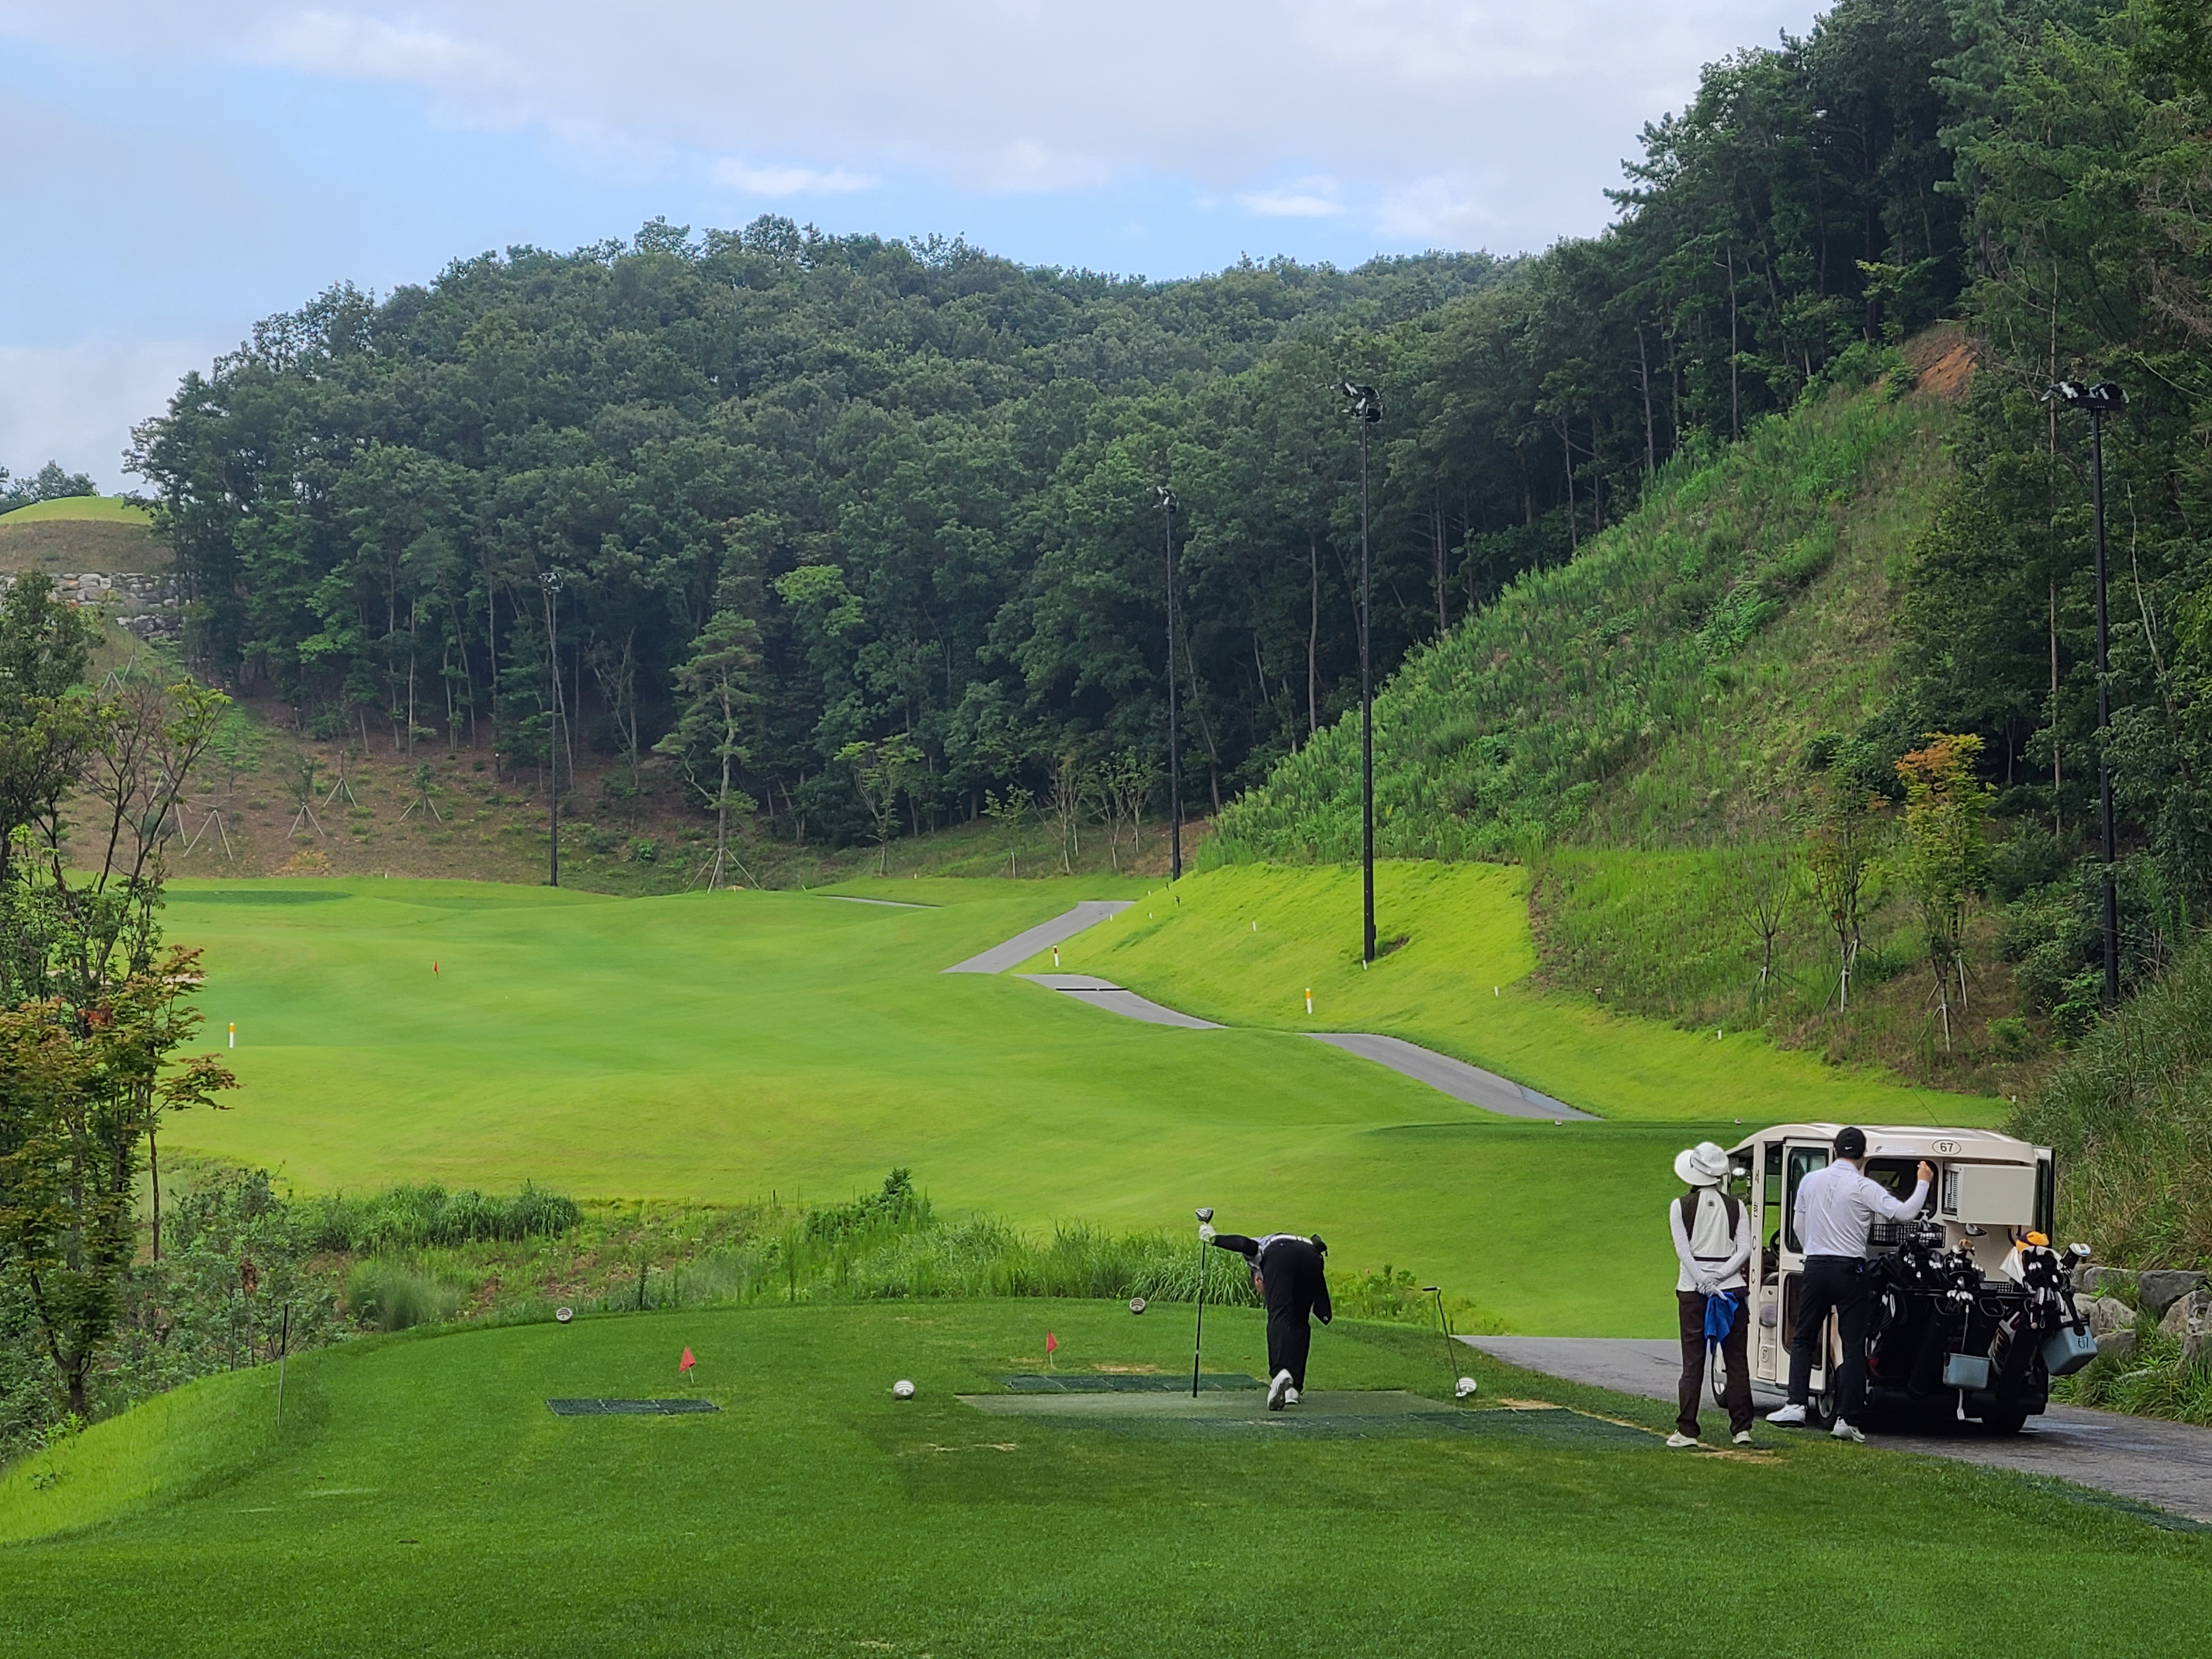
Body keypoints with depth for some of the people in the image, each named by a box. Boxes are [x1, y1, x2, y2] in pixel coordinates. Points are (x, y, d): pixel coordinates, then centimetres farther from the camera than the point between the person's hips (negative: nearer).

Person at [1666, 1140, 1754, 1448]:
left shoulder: (1680, 1207, -1)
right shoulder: (1736, 1208, 4)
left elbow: (1683, 1250, -10)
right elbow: (1745, 1249, -4)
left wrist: (1703, 1282, -15)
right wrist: (1720, 1276, -9)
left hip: (1693, 1288, -1)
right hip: (1731, 1285, 1)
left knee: (1693, 1361, 2)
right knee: (1737, 1360, 7)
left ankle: (1687, 1430, -1)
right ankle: (1742, 1428, 3)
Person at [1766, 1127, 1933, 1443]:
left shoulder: (1810, 1181, 6)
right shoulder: (1864, 1188, -9)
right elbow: (1904, 1212, -13)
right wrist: (1923, 1183, 1)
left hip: (1815, 1266, 3)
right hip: (1849, 1269, -3)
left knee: (1804, 1337, 13)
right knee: (1854, 1344, 2)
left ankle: (1796, 1404, -2)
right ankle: (1846, 1419, -2)